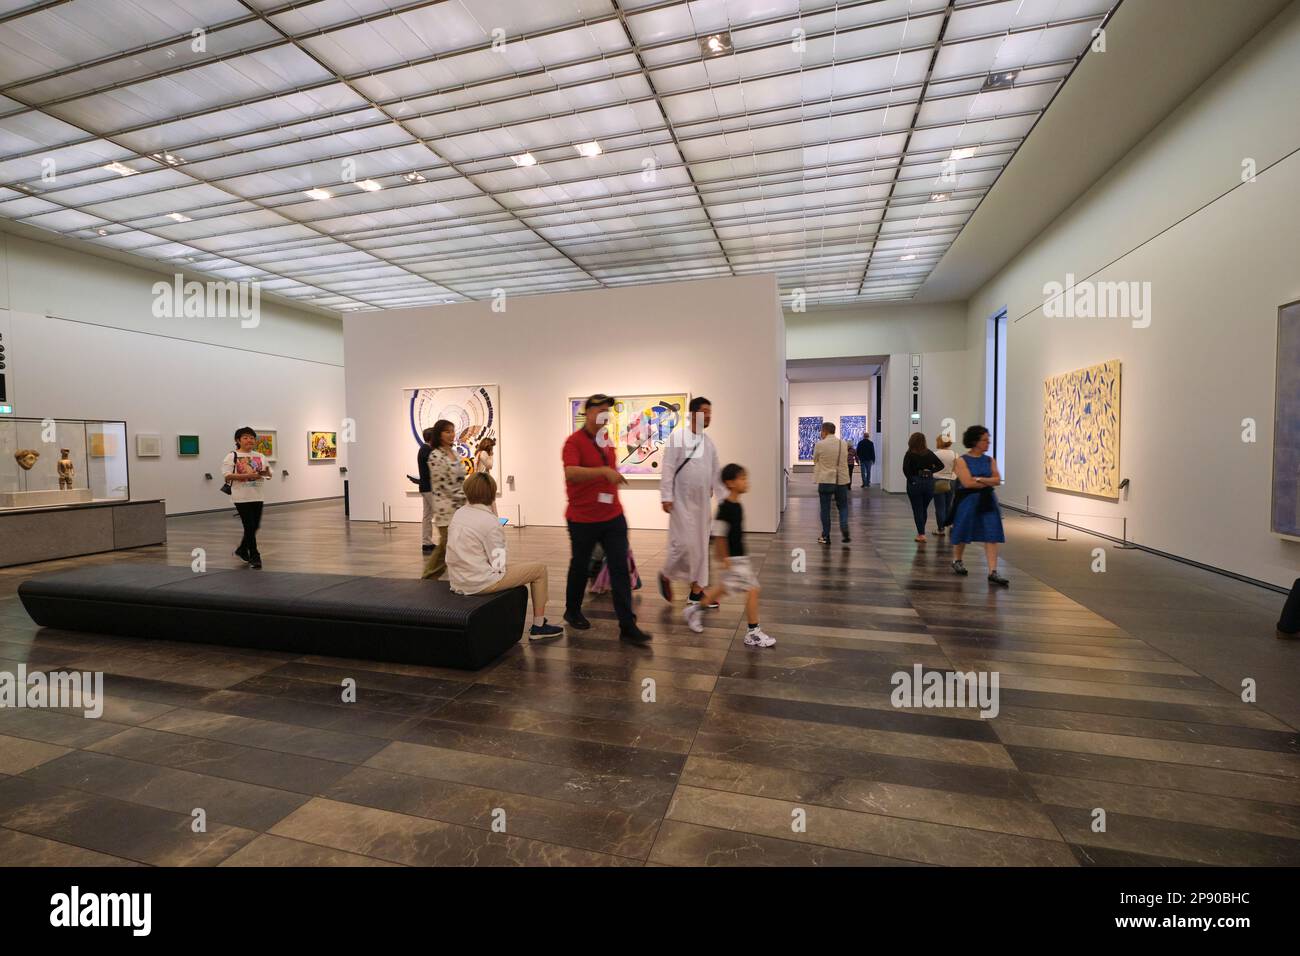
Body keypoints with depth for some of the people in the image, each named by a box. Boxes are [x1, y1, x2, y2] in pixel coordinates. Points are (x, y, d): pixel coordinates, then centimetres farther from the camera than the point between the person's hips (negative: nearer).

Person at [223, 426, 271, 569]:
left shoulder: (259, 456, 9)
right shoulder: (232, 456, -4)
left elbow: (269, 473, 10)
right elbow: (226, 475, -11)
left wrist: (266, 472, -14)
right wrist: (246, 476, -22)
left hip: (257, 496, 5)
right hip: (241, 497, -5)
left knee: (255, 526, 10)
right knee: (250, 526, -4)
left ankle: (242, 550, 33)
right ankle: (254, 557, 5)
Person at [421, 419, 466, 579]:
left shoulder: (455, 454, 13)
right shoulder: (435, 456, -11)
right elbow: (442, 486, -14)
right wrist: (465, 497, -11)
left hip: (460, 508, 8)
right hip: (446, 509, -8)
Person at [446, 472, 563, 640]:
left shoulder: (458, 514, 3)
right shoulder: (489, 521, -18)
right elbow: (498, 566, -14)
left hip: (457, 582, 8)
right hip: (481, 583, -8)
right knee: (539, 569, 5)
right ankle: (538, 627, 13)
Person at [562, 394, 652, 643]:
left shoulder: (607, 439, 9)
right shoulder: (574, 442, -13)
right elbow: (570, 472, -32)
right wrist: (604, 471, -40)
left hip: (613, 517, 5)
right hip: (583, 519, -5)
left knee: (620, 569, 0)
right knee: (580, 567, 13)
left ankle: (627, 625, 4)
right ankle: (572, 611, 36)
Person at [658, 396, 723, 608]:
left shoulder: (709, 442, 10)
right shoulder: (678, 437, -8)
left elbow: (715, 473, 14)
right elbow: (668, 469, -11)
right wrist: (666, 497, -16)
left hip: (703, 501, 6)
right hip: (682, 501, -6)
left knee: (701, 546, 8)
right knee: (684, 543, -8)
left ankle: (696, 590, 18)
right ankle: (666, 575, 19)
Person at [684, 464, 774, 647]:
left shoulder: (737, 505, 6)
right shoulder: (725, 508, -22)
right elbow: (718, 534, -22)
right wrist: (723, 558, -19)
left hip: (740, 556, 10)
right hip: (733, 558, -10)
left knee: (724, 587, 22)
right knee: (752, 589, -5)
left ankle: (696, 609, 38)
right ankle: (753, 633, 6)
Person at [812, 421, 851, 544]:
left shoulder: (819, 445, -9)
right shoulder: (844, 444, 2)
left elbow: (815, 460, 6)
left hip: (825, 480, -3)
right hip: (842, 480, 3)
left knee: (825, 509, 7)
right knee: (843, 506, 16)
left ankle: (826, 536, 11)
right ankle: (844, 529, -4)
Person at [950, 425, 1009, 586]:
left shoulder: (990, 461, 8)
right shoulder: (962, 461, -7)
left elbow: (997, 480, -2)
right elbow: (967, 482, -17)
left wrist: (979, 479, -15)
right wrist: (989, 482, -9)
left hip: (987, 501, 4)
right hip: (968, 501, -4)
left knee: (992, 536, -5)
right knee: (962, 533, 10)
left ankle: (993, 572, -6)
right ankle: (956, 561, 34)